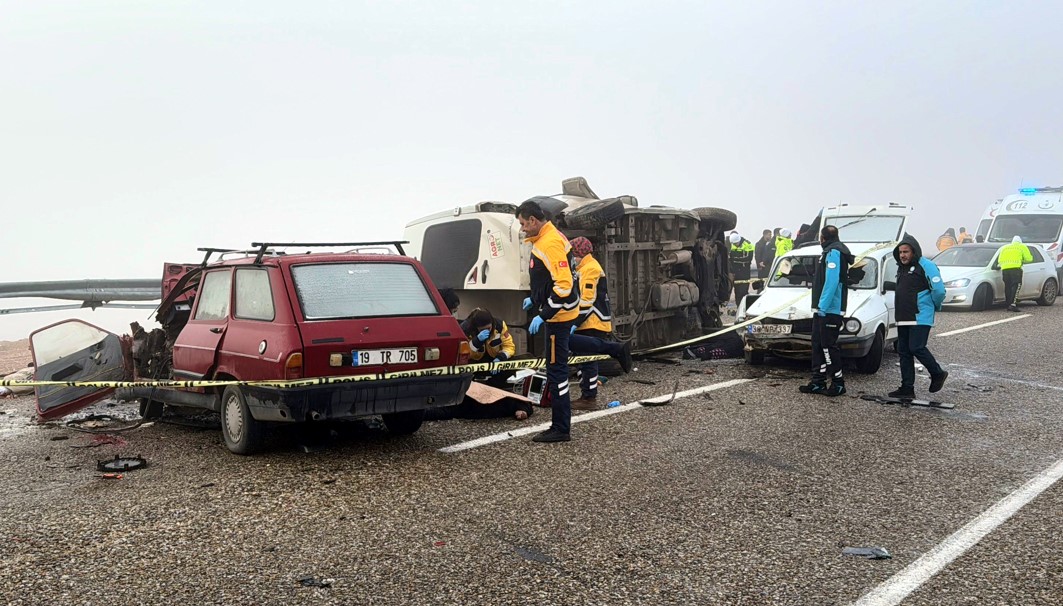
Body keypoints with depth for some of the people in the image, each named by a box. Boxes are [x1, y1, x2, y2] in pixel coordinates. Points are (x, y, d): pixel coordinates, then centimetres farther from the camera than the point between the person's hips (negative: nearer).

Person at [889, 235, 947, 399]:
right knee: (904, 351, 7)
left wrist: (935, 306, 1)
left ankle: (938, 374, 12)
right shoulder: (901, 268, 17)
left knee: (916, 348, -12)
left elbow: (939, 290, -14)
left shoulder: (925, 265, -10)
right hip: (902, 318, 9)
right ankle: (907, 388, 11)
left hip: (920, 317, -9)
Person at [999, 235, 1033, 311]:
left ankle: (1008, 305, 9)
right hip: (1015, 268, -5)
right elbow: (1029, 258, 10)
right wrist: (1022, 260, 29)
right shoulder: (1022, 247, 16)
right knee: (1016, 286, -9)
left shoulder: (1004, 248, 28)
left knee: (1007, 287, 9)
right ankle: (1013, 304, -23)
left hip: (1004, 268, 5)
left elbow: (999, 261, 20)